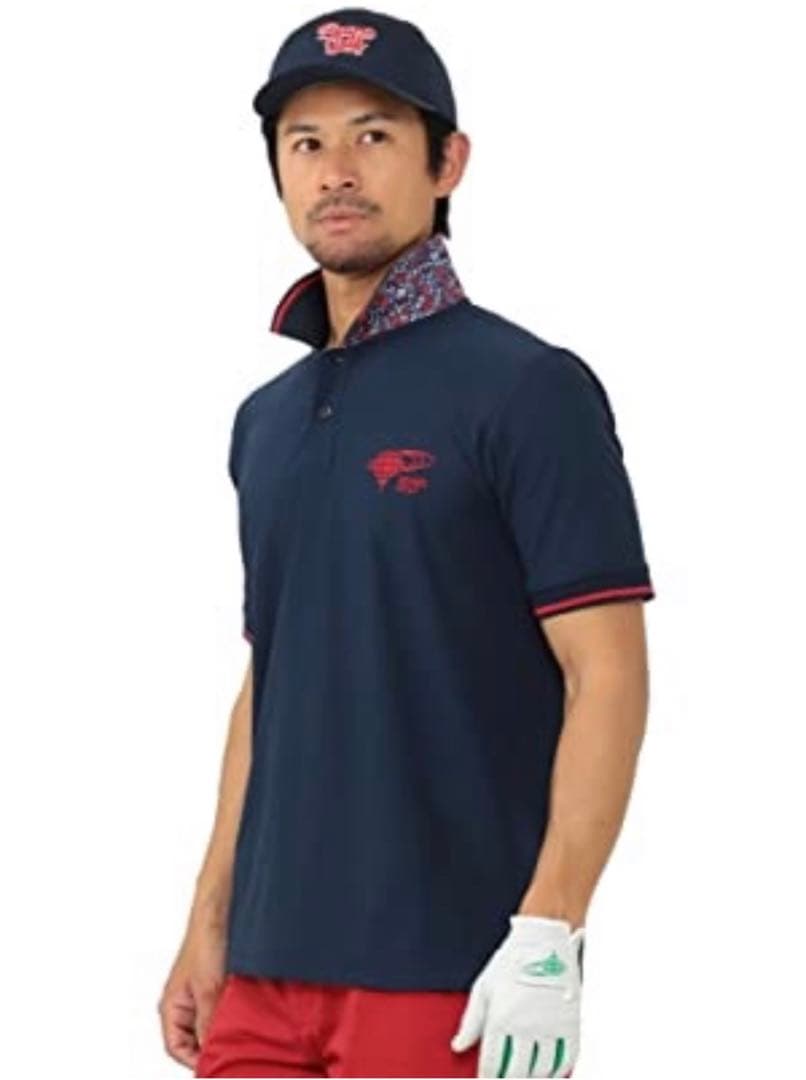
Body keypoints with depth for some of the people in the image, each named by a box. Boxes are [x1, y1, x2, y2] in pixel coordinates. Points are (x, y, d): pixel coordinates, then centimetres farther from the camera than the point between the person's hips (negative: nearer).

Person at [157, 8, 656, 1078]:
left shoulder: (529, 388, -7)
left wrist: (548, 938, -20)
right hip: (271, 969, 7)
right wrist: (210, 925, 16)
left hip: (447, 976, -7)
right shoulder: (267, 419, 15)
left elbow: (608, 677, -12)